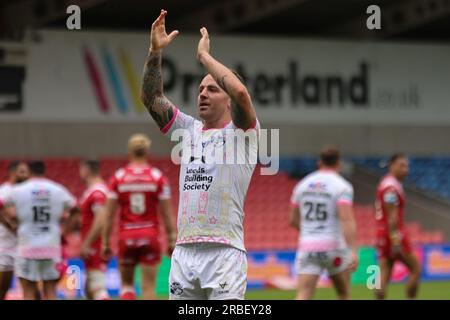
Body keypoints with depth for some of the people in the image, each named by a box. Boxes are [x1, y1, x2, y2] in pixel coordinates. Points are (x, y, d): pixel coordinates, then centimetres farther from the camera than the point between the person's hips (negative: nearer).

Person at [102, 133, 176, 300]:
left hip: (126, 236, 1)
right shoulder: (158, 177, -3)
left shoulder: (118, 177, -1)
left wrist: (105, 242, 5)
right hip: (150, 236, -1)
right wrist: (172, 240, 5)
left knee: (126, 283, 15)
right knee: (148, 287, 2)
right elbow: (167, 213, -3)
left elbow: (109, 214, -1)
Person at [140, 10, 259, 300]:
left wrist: (204, 55, -7)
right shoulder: (189, 130, 19)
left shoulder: (240, 132, 1)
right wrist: (155, 52, -2)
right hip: (184, 251, 6)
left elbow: (241, 92, -18)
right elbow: (151, 97, 11)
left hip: (224, 252, -6)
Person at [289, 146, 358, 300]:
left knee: (303, 297, -7)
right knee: (344, 294, 18)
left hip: (307, 247, 3)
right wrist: (353, 251, -25)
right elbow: (347, 220, -20)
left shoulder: (303, 184, 9)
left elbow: (293, 220, 18)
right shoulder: (342, 186, -6)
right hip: (333, 247, -3)